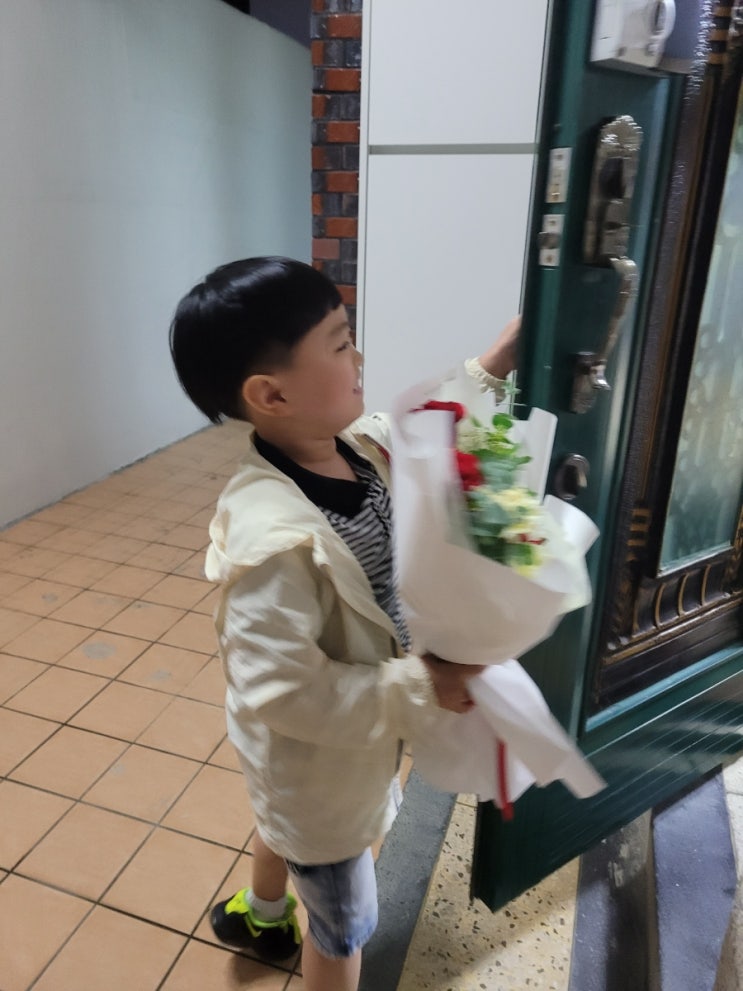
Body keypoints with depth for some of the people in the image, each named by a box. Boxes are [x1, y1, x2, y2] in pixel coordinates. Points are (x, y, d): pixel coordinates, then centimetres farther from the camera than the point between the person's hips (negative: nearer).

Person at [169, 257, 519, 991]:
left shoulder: (357, 442, -15)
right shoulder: (275, 541, -40)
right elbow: (284, 693, -34)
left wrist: (497, 361, -1)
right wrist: (422, 686, -29)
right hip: (318, 764, -9)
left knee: (286, 825, 39)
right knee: (344, 927, 20)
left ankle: (258, 916, 71)